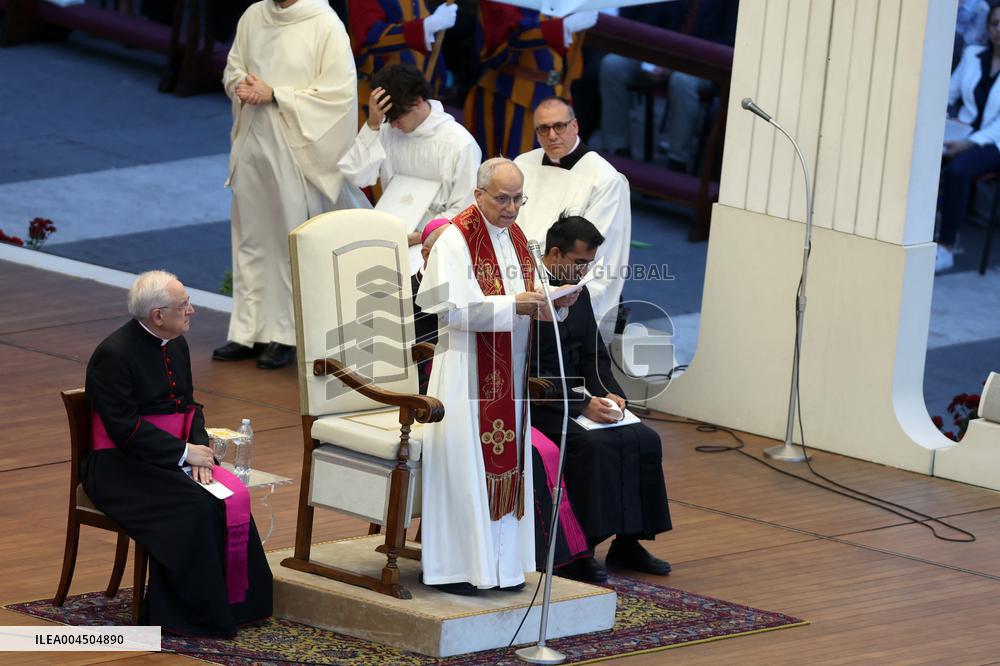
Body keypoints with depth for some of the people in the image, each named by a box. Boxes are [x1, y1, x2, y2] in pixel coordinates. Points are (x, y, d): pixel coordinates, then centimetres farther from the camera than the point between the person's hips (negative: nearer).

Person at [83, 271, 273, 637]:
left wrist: (199, 450, -5)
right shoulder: (113, 355, -16)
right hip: (121, 466, -8)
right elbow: (125, 428, -20)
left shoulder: (176, 345, 10)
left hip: (173, 457, 8)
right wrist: (184, 452, -19)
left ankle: (234, 602, -10)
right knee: (193, 508, -30)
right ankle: (188, 612, -19)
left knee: (233, 497, -17)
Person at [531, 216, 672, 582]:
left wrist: (608, 393, -5)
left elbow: (593, 356, 17)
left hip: (576, 398, 9)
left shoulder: (578, 294, 11)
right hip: (535, 404, -9)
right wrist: (583, 405, -25)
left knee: (644, 440, -9)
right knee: (591, 445, -32)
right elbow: (530, 373, -21)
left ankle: (627, 542, -3)